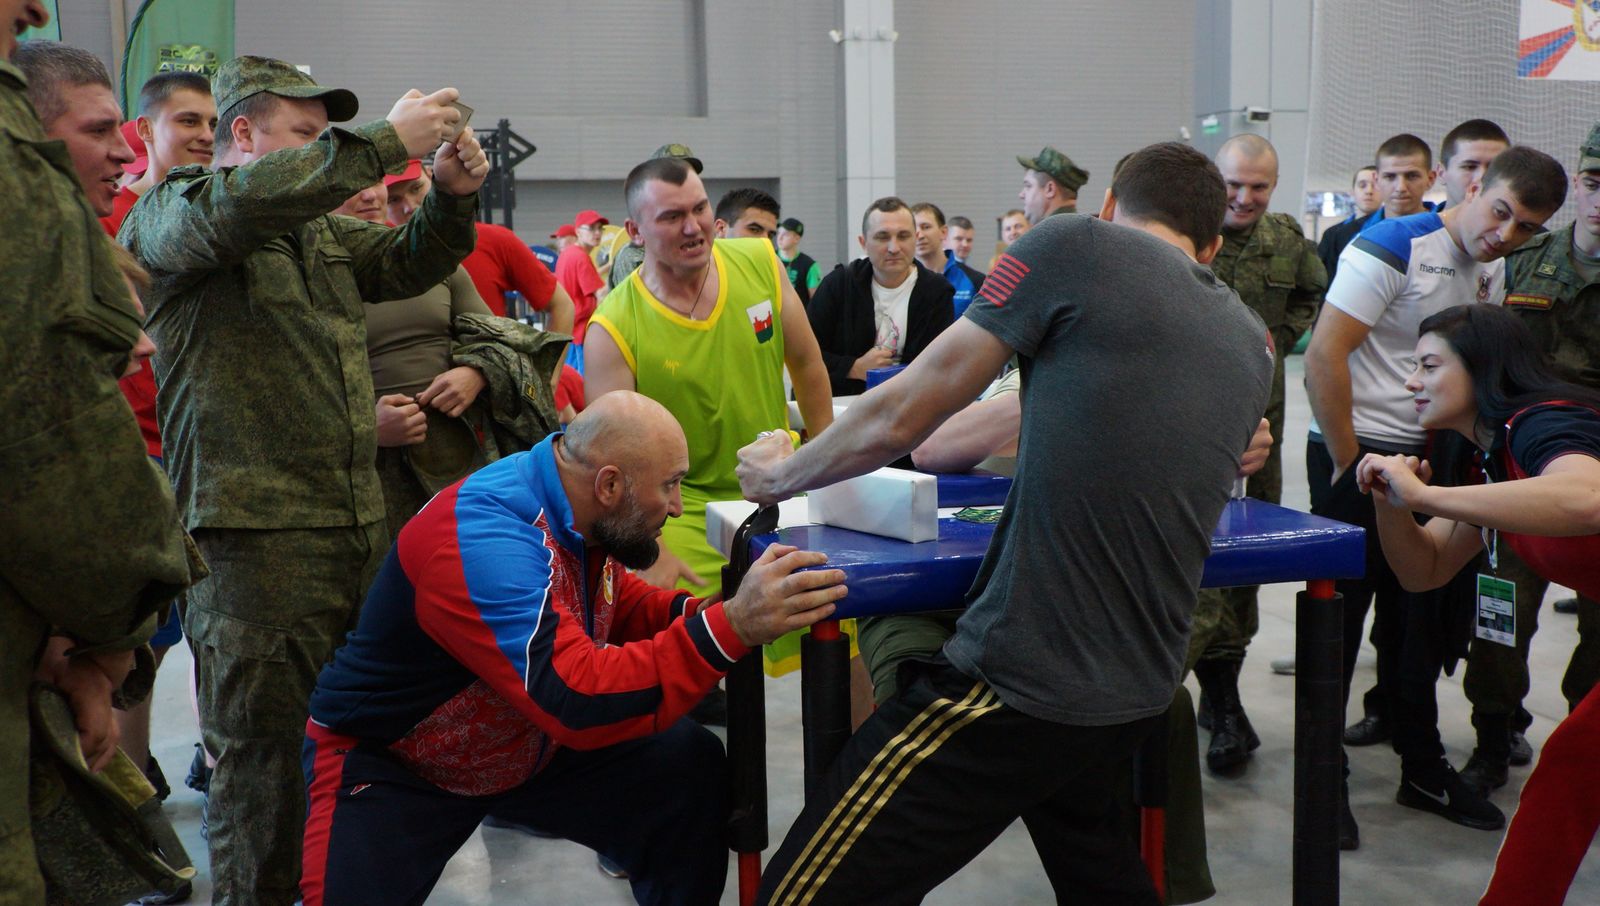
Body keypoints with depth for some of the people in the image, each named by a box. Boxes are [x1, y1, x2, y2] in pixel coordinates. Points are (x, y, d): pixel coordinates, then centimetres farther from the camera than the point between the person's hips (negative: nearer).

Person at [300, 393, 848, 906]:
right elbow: (577, 699, -42)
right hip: (389, 764, -7)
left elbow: (622, 606, 9)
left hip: (526, 745, 7)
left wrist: (707, 611, -12)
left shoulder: (579, 512, -9)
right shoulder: (482, 537, -34)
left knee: (691, 765, -6)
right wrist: (731, 627, -45)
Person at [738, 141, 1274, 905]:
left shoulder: (1077, 246, -5)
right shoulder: (1252, 345, 13)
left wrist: (777, 476, 13)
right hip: (1139, 692, 8)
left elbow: (898, 420, -4)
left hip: (1022, 683, -8)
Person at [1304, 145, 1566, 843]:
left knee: (1419, 616, 15)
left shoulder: (1494, 270, 9)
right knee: (1339, 616, -1)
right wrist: (1349, 466, -16)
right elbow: (1323, 357, -21)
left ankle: (1423, 767, 28)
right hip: (1356, 451, -7)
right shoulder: (1393, 247, -15)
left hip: (1428, 458, 8)